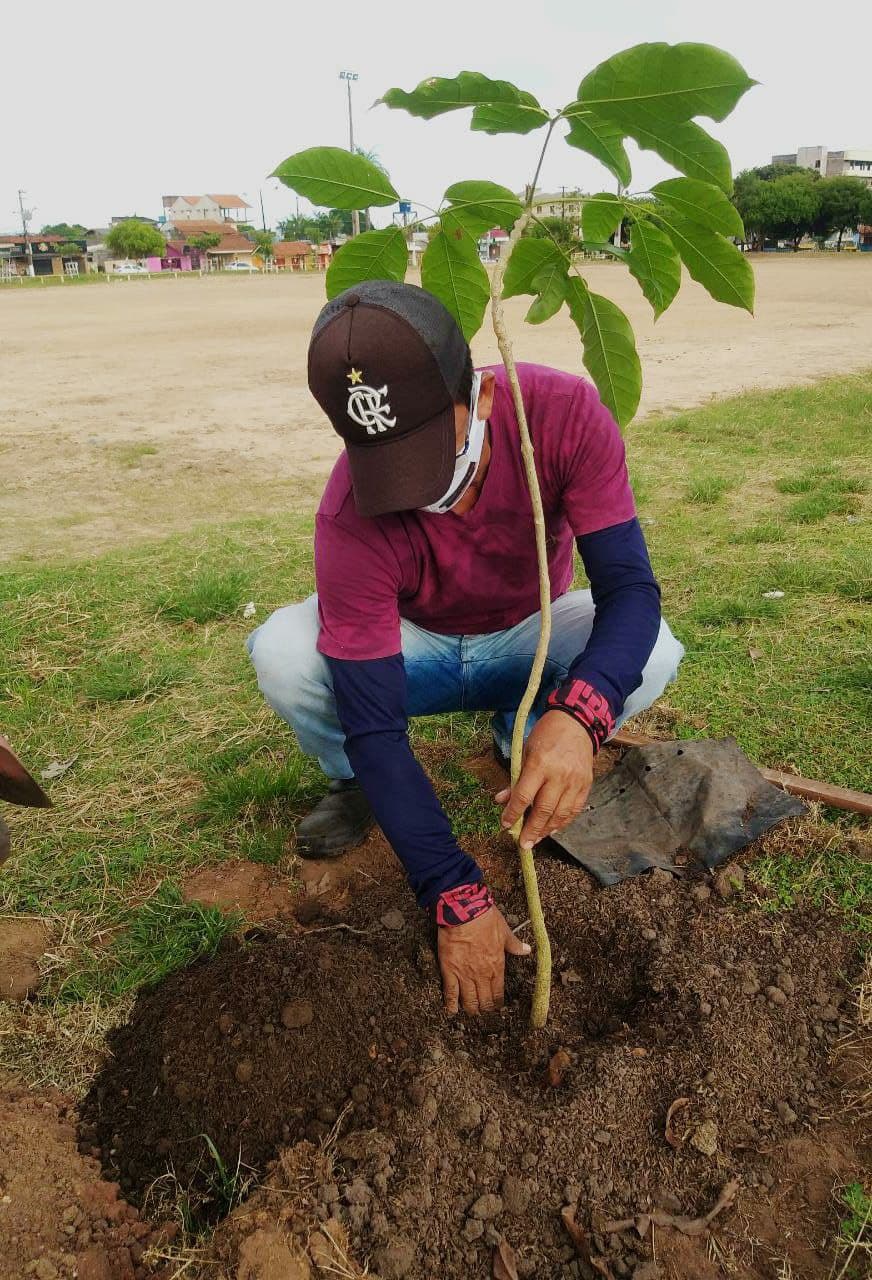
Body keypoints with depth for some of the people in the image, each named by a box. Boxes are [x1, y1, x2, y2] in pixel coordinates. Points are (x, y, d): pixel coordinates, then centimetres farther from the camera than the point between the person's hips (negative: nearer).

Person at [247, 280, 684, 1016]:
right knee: (282, 655, -30)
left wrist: (576, 715, -52)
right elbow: (374, 724, -30)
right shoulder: (351, 520, -32)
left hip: (528, 639, 2)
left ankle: (523, 739, 3)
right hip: (415, 651, -1)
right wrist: (458, 898, -32)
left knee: (652, 656, -30)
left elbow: (631, 587, -30)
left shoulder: (565, 412, -28)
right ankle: (357, 784, 2)